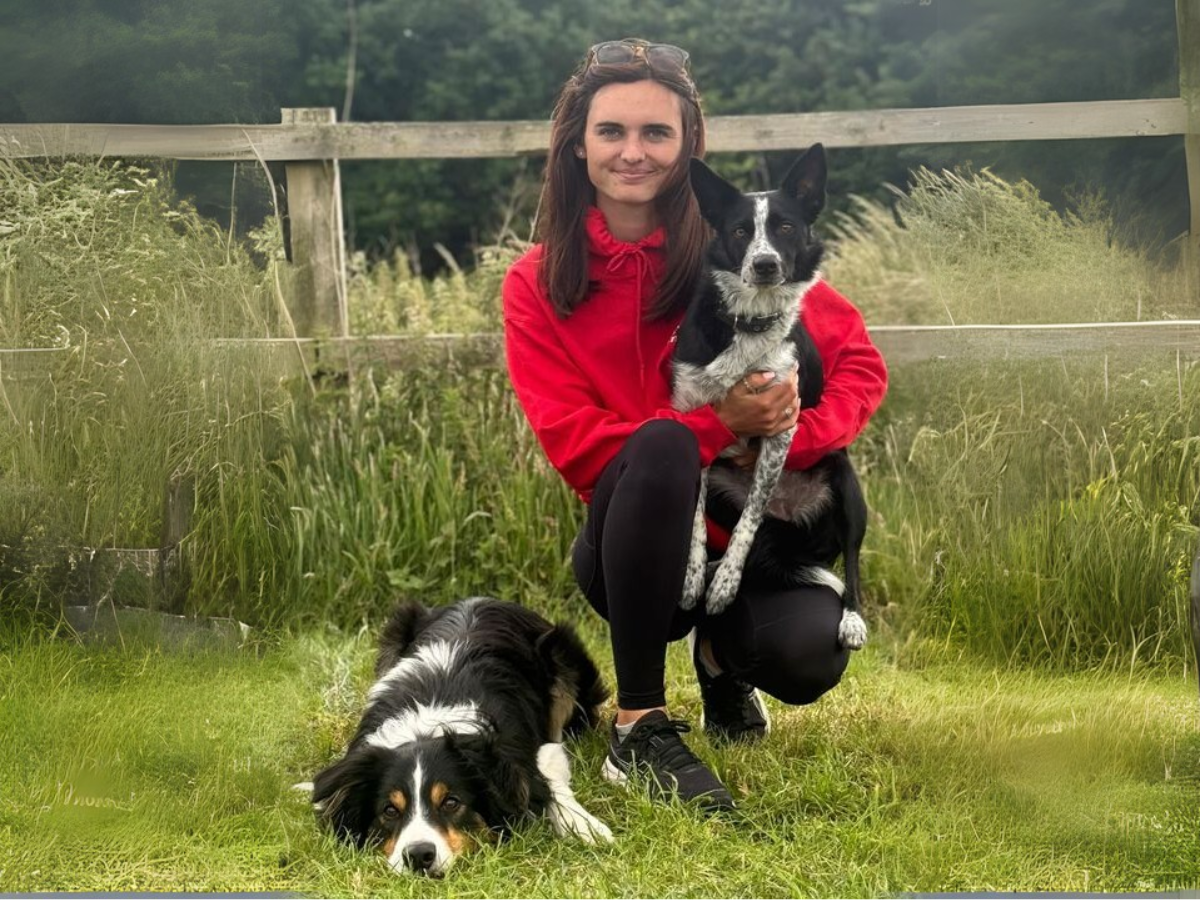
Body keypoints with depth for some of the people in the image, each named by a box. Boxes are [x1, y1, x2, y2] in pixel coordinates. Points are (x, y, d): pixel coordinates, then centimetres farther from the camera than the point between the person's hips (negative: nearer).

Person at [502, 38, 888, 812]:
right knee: (661, 445, -34)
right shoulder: (539, 285, -4)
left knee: (805, 658, -31)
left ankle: (720, 652, 11)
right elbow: (577, 446, -10)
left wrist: (794, 435, -22)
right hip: (637, 545, -1)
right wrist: (721, 426, -24)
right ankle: (641, 728, -27)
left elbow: (860, 362, -1)